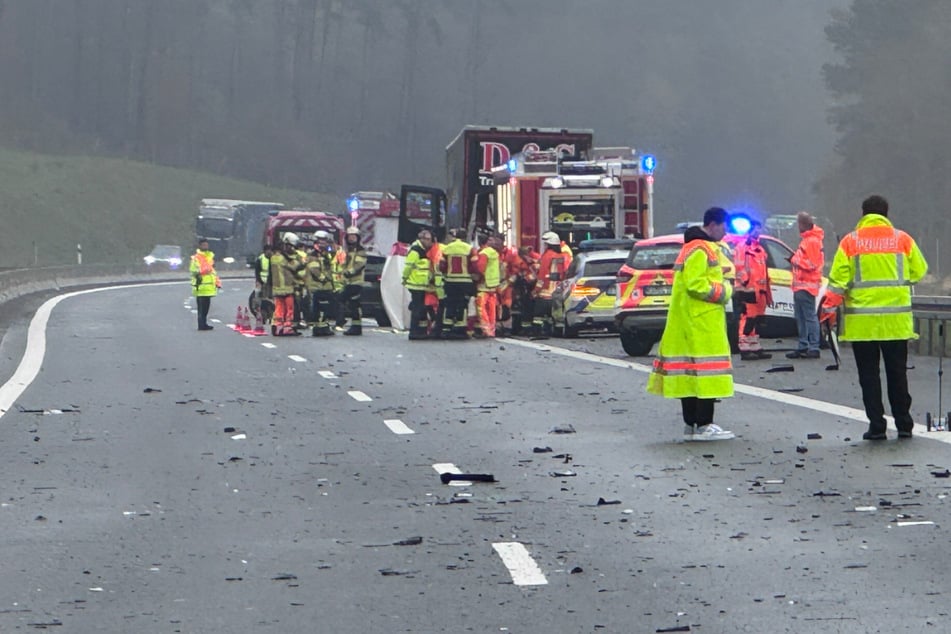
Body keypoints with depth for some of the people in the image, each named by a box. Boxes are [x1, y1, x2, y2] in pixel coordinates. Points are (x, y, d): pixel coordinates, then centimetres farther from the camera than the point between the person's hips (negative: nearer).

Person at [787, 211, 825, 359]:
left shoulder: (812, 241, -14)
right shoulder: (806, 239, 18)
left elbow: (812, 263, -18)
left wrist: (795, 260, -10)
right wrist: (795, 259, 9)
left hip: (807, 285, -11)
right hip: (800, 285, 11)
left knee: (809, 316, -11)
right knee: (800, 317, 13)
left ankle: (814, 348, -12)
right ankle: (803, 347, 18)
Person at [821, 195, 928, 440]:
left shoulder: (850, 242, -1)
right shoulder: (902, 239, 2)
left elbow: (838, 279, -5)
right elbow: (918, 272, 7)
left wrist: (830, 307, 2)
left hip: (861, 322, -1)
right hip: (896, 319, 1)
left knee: (869, 374, 4)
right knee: (897, 372, 10)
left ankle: (876, 425, 3)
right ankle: (904, 424, 12)